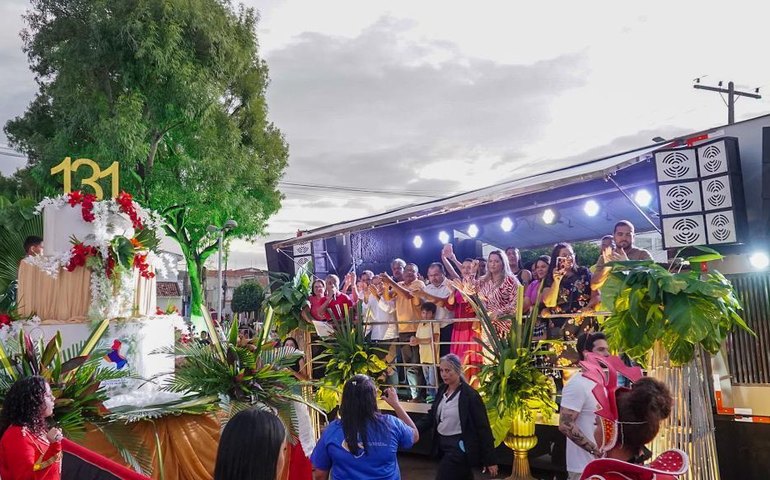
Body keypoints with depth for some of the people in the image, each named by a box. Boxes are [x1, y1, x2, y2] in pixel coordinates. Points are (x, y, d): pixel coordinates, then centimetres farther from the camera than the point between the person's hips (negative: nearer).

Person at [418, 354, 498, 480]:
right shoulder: (442, 390, 5)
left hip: (459, 448, -6)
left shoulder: (470, 395, -15)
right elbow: (432, 416, 7)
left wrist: (490, 460, -13)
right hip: (443, 445, 7)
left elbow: (483, 428, -13)